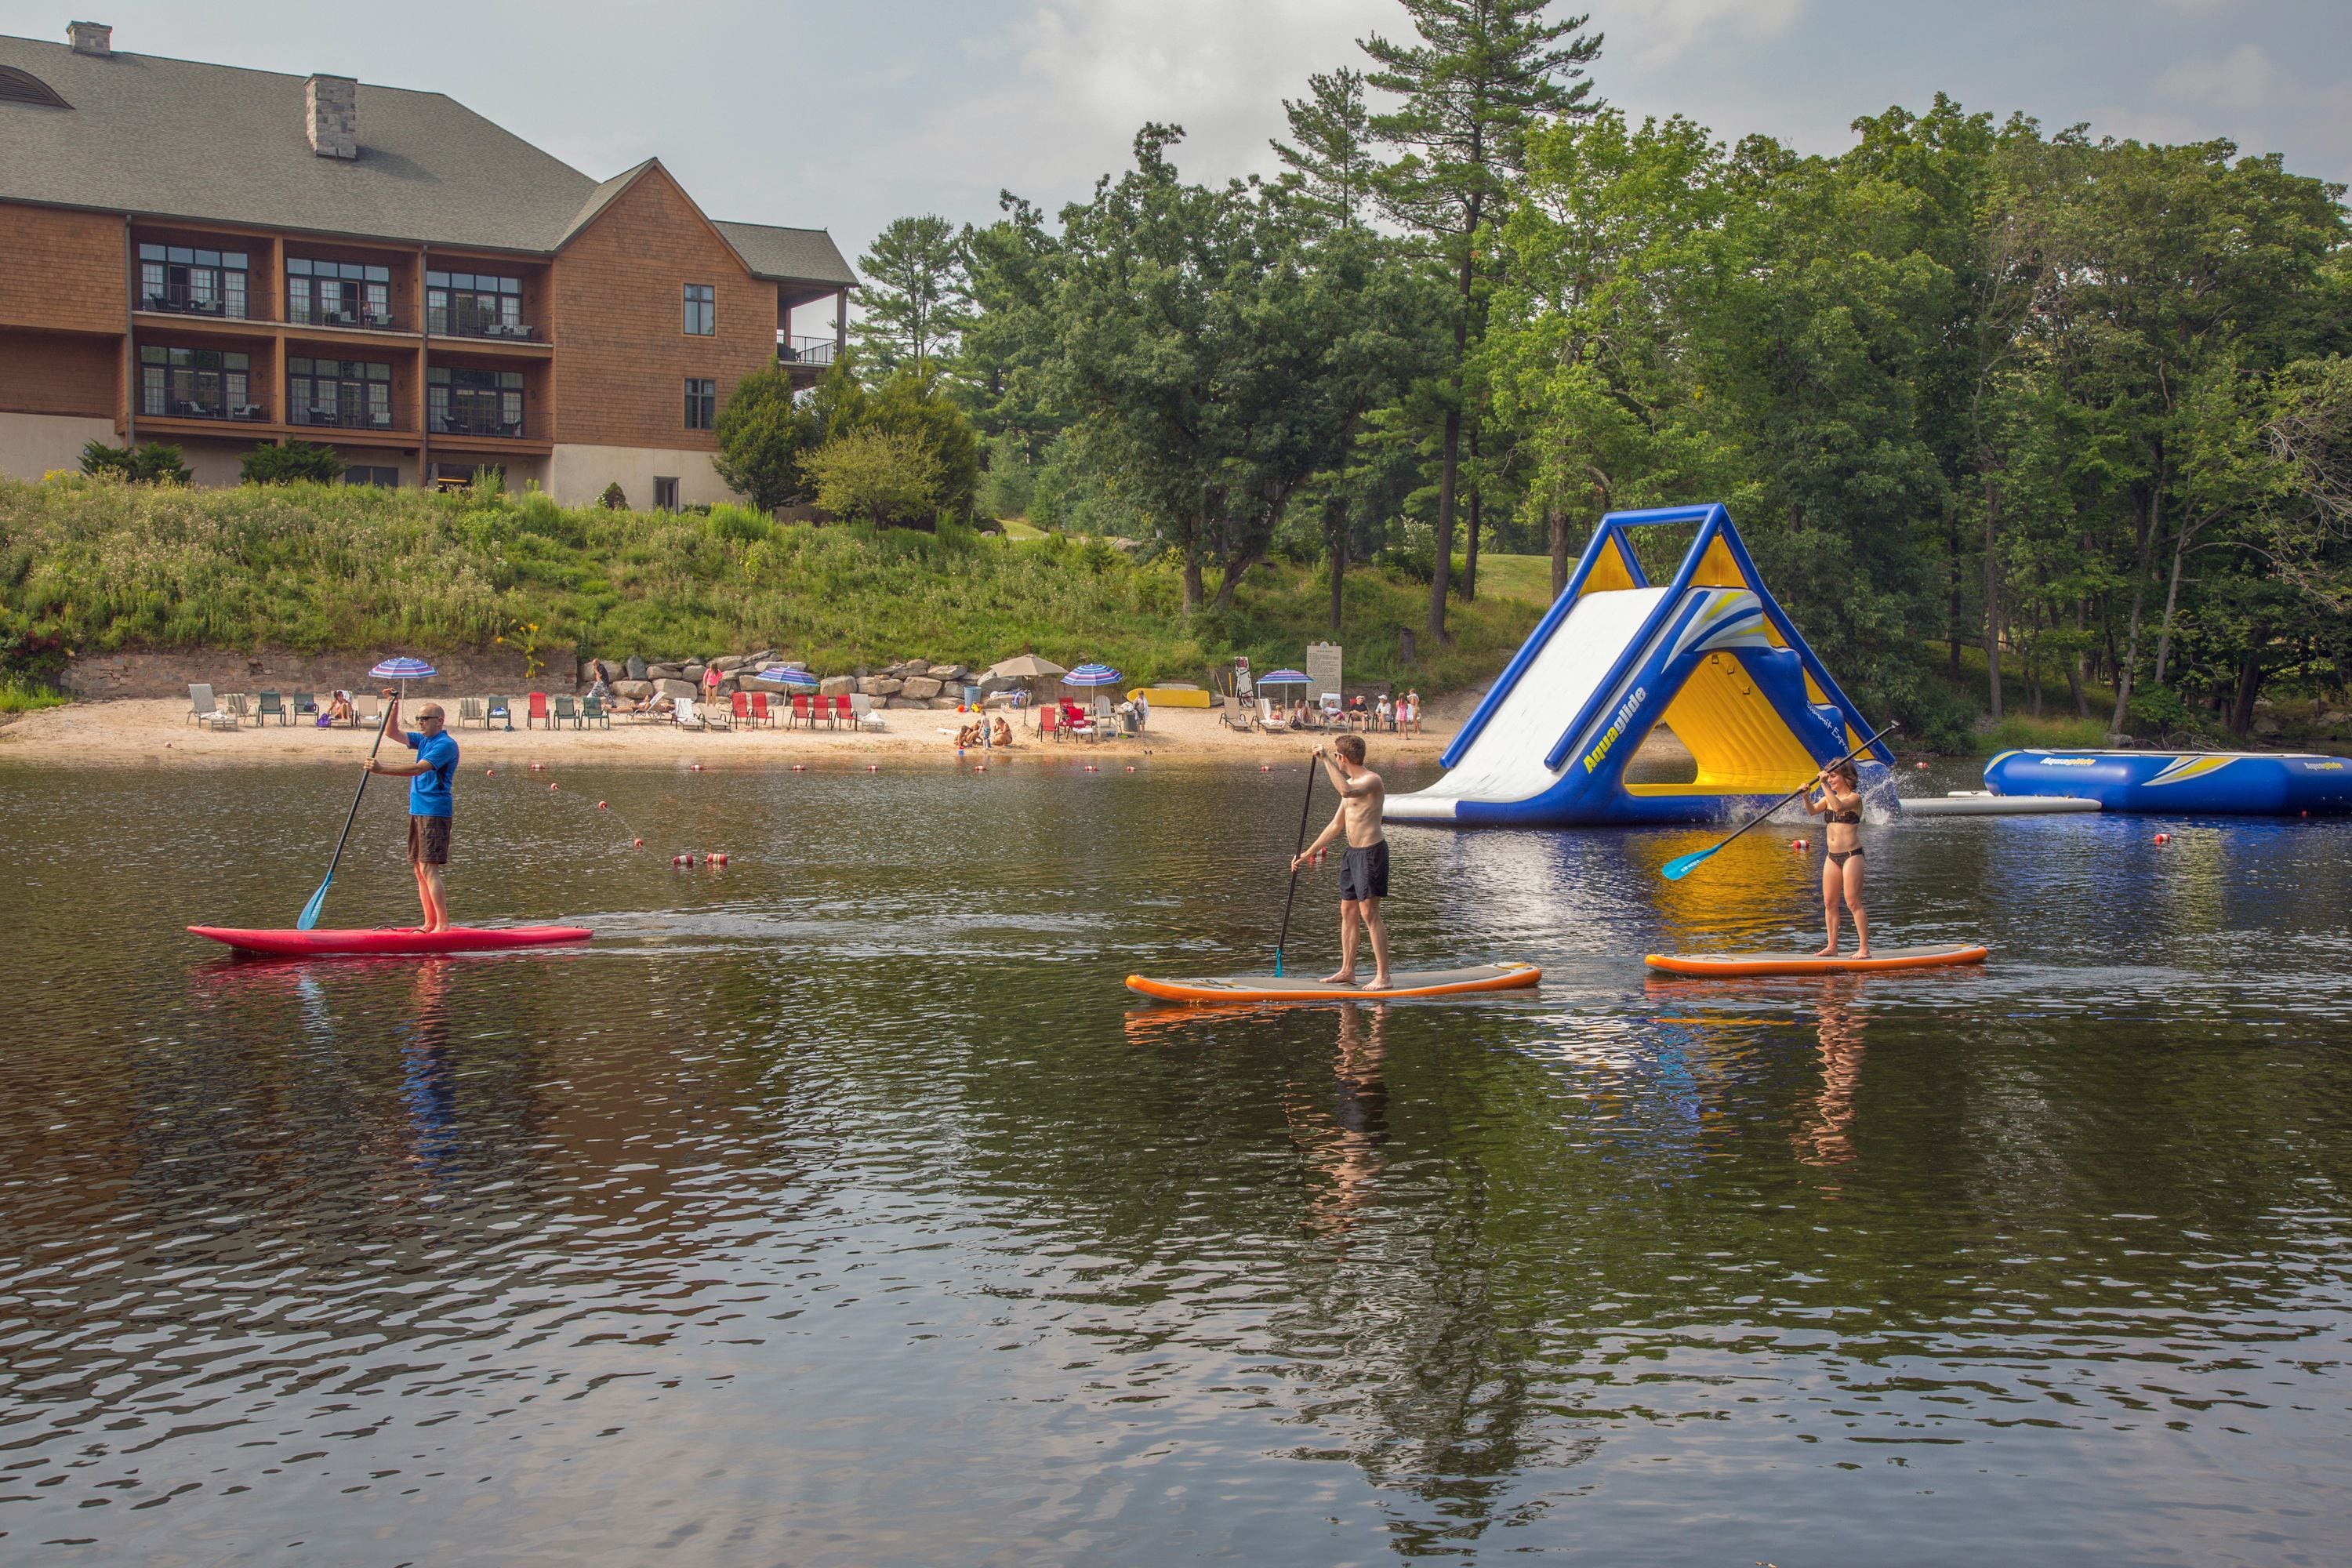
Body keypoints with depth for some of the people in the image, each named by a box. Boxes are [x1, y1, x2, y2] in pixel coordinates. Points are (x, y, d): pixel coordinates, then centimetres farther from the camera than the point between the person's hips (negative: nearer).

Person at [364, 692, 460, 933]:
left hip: (435, 812, -9)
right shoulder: (424, 740, 16)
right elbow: (393, 732, 20)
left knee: (429, 869, -14)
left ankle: (443, 925, -15)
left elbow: (418, 769, -24)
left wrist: (382, 769, -31)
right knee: (419, 869, 8)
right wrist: (394, 705, 5)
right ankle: (430, 923, 12)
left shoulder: (446, 745, -13)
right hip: (418, 811, 9)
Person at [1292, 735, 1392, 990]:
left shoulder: (1371, 780, -14)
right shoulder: (1352, 784, 16)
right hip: (1352, 853, 10)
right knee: (1347, 911, 12)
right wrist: (1308, 853, 21)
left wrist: (1326, 759, -31)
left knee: (1369, 913, -9)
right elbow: (1336, 826, 22)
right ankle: (1347, 971, 21)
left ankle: (1383, 976, -7)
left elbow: (1346, 791, -37)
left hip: (1371, 852, -10)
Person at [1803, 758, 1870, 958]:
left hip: (1851, 855, -8)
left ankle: (1864, 948, -7)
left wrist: (1824, 785, -28)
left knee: (1853, 903, -9)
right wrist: (1806, 795, -16)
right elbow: (1812, 810, 1)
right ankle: (1832, 947, 14)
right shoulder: (1829, 798, 13)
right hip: (1833, 856, 8)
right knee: (1829, 903, 7)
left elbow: (1839, 807, -28)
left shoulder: (1854, 797, -8)